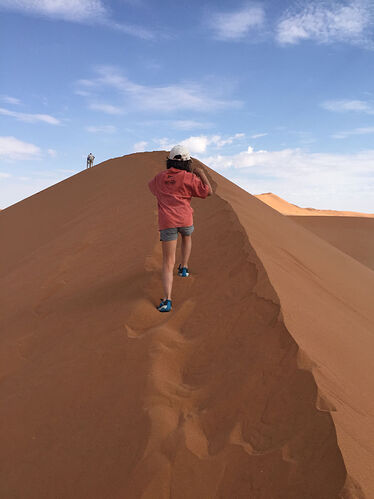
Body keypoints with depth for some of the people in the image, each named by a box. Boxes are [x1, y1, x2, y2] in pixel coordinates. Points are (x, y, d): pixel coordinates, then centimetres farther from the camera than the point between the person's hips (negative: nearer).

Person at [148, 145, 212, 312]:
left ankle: (167, 300, -13)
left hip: (166, 221, 1)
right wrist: (202, 174, 14)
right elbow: (208, 192, 1)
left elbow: (151, 185, 34)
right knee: (187, 236, 38)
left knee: (168, 263, -1)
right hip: (185, 219, -1)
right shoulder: (189, 177, 0)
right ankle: (184, 268, 37)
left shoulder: (160, 177, 12)